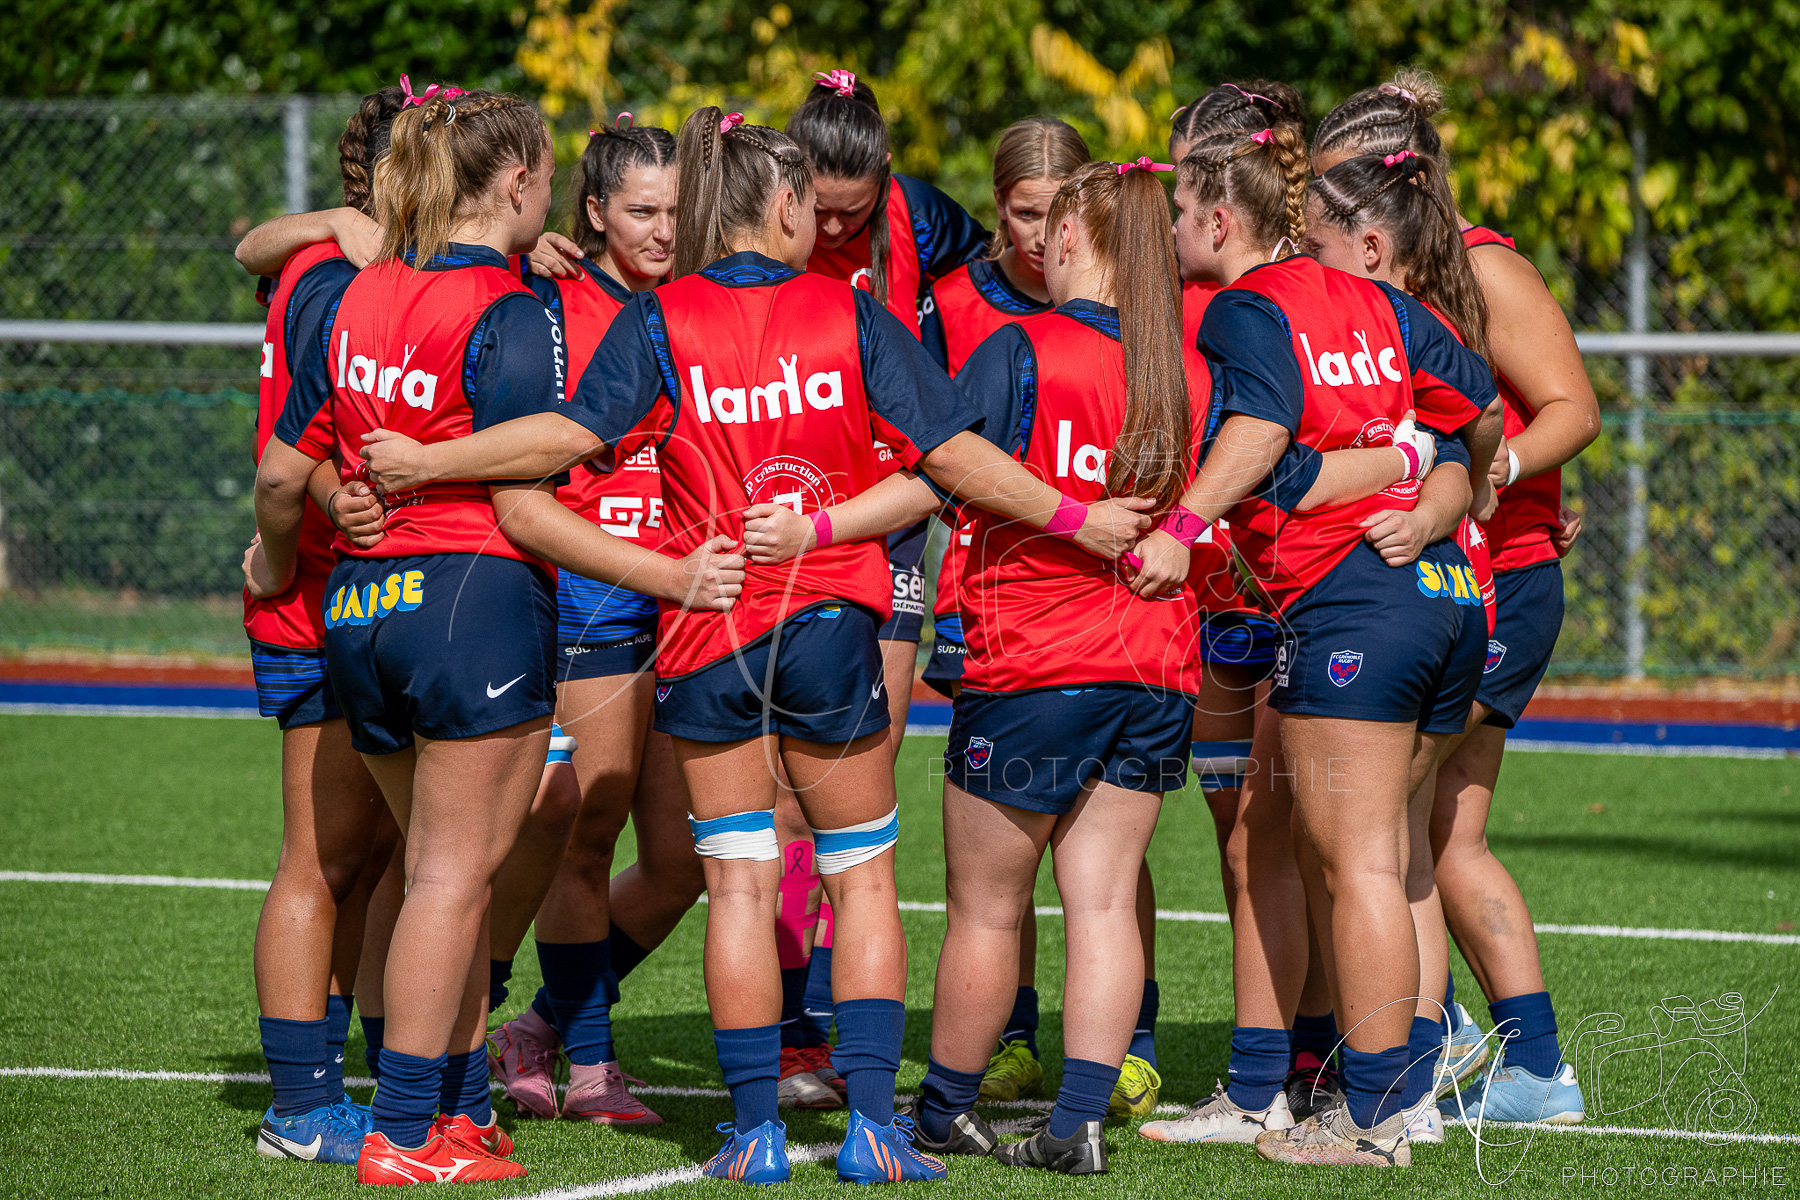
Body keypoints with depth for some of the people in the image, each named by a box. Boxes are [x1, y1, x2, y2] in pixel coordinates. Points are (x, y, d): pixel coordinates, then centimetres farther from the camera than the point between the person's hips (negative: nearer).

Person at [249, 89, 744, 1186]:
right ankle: (405, 1136, -4)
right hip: (478, 602, -7)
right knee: (457, 872, -3)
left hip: (361, 604, 7)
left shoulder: (360, 297, 10)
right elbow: (523, 510, -15)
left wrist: (277, 566, 34)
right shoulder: (510, 315, -11)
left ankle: (461, 1106, 17)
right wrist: (674, 579, -13)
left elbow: (282, 476, 14)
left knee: (447, 869, 16)